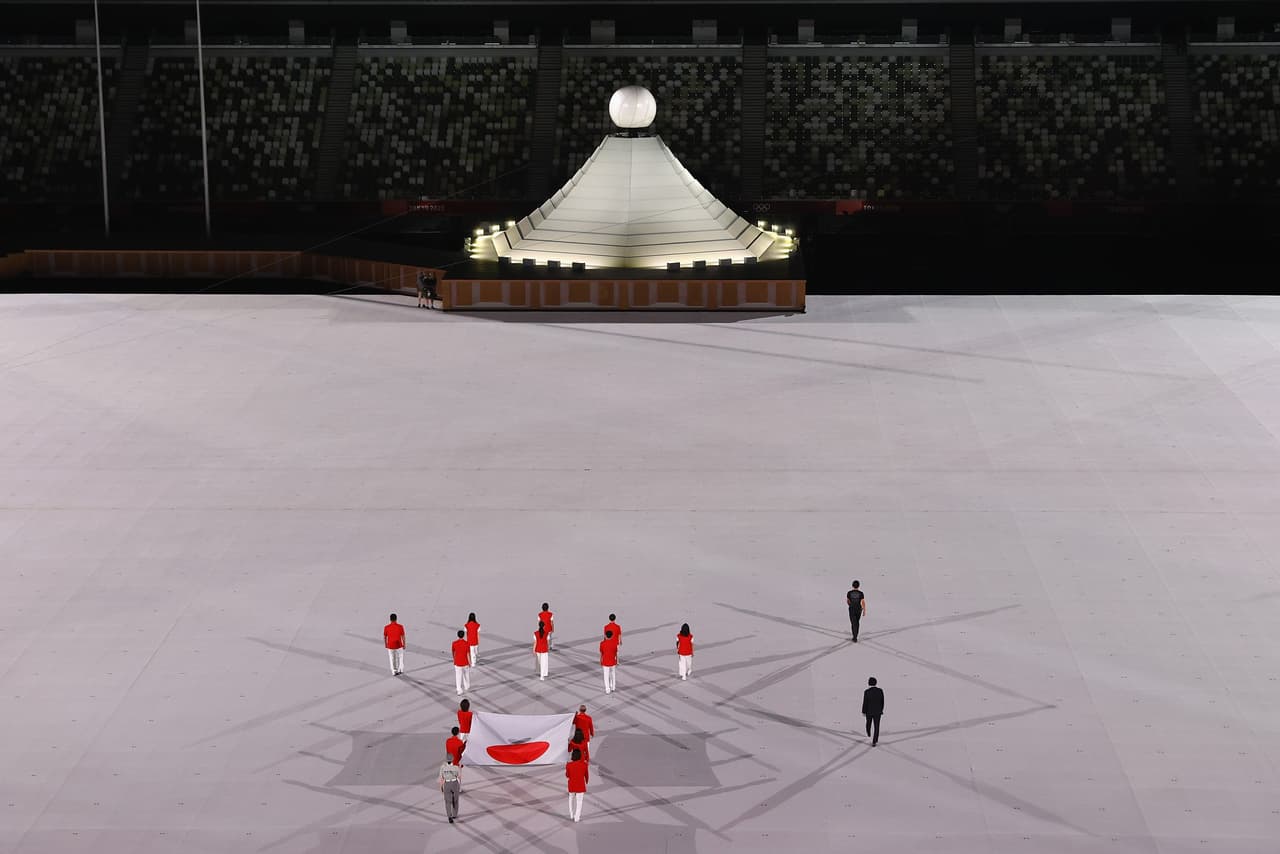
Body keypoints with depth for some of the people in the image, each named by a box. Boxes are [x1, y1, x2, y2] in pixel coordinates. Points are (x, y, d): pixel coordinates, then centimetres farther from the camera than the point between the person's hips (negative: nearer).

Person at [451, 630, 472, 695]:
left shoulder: (454, 643, -14)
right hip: (465, 663, 0)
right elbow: (468, 654, -16)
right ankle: (467, 687, 41)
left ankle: (459, 691, 3)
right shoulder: (467, 644, -19)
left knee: (458, 677, 7)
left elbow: (453, 652, 4)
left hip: (457, 663, 0)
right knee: (466, 675, 24)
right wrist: (470, 663, -2)